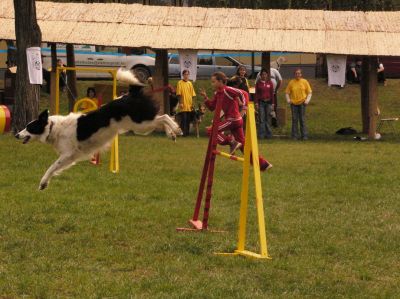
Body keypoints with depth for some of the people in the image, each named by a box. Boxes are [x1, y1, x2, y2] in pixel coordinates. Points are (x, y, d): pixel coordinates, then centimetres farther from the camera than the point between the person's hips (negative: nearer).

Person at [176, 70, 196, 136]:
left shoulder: (190, 83, 12)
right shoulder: (180, 83, -2)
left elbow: (192, 94, 14)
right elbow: (179, 94, -6)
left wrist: (192, 103, 8)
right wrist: (180, 103, -13)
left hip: (189, 105, 5)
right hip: (183, 105, -5)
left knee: (188, 119, 7)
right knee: (184, 118, -8)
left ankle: (187, 132, 14)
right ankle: (183, 132, -5)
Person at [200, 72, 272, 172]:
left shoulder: (227, 90, -13)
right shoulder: (217, 94, 14)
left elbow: (241, 93, -23)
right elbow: (212, 107, 15)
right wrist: (205, 97, 3)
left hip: (233, 119, -9)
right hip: (233, 120, 9)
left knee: (211, 131, -11)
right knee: (243, 144, 10)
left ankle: (232, 142, -9)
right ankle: (263, 164, 11)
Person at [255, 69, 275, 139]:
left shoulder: (270, 82, 7)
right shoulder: (258, 83, 5)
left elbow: (272, 93, 7)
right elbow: (256, 94, 5)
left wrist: (273, 103, 3)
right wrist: (256, 103, -4)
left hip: (268, 102, 1)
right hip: (261, 102, -1)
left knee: (268, 119, 0)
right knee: (261, 119, -4)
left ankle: (268, 134, 4)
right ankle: (261, 135, -2)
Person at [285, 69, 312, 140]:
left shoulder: (304, 82, 4)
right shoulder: (291, 82, 5)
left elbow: (309, 92, 6)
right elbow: (287, 92, 10)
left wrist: (307, 100, -8)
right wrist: (288, 99, -5)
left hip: (302, 103, -1)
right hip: (294, 103, 1)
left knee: (302, 120, -1)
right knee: (294, 120, 2)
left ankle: (304, 135, 3)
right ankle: (294, 135, 6)